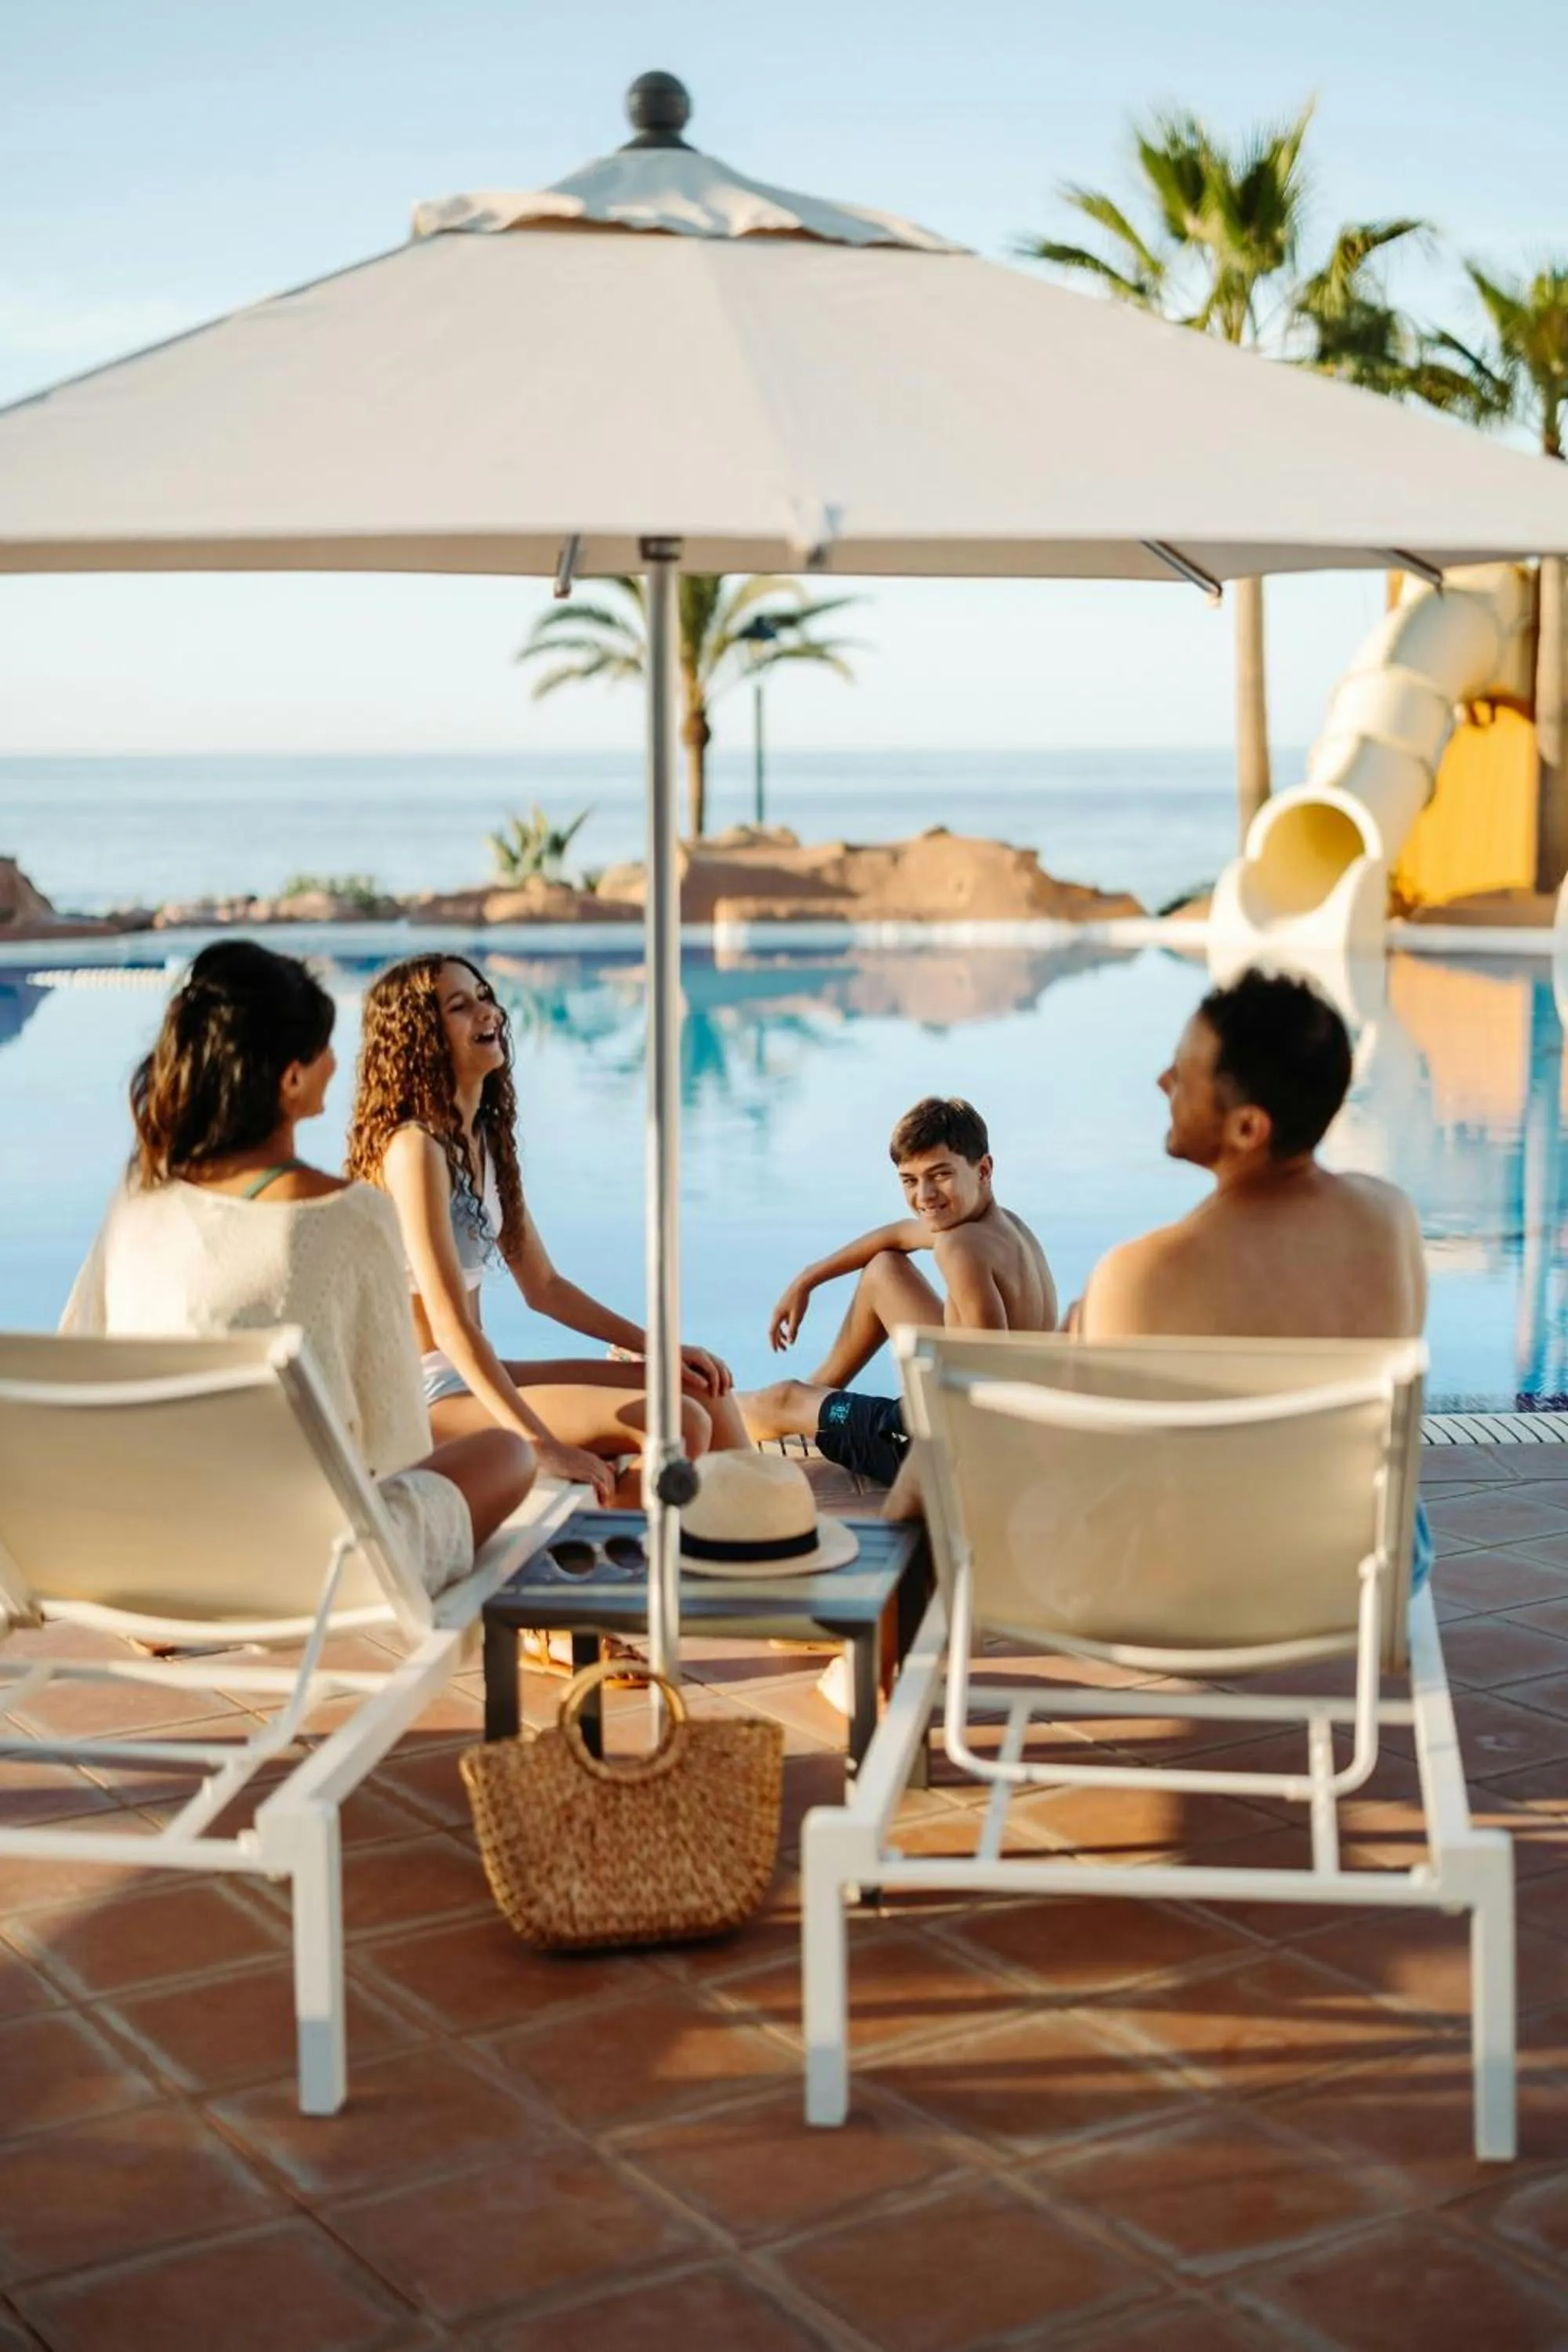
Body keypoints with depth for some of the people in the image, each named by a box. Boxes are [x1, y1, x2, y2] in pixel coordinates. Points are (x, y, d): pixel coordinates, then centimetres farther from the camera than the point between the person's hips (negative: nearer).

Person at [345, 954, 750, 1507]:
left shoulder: (485, 1140, 12)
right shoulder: (415, 1148, -17)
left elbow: (542, 1286, 16)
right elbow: (450, 1322, -25)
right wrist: (542, 1446, -31)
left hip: (476, 1376, 10)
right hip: (433, 1398, -10)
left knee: (704, 1391, 6)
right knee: (677, 1426, -20)